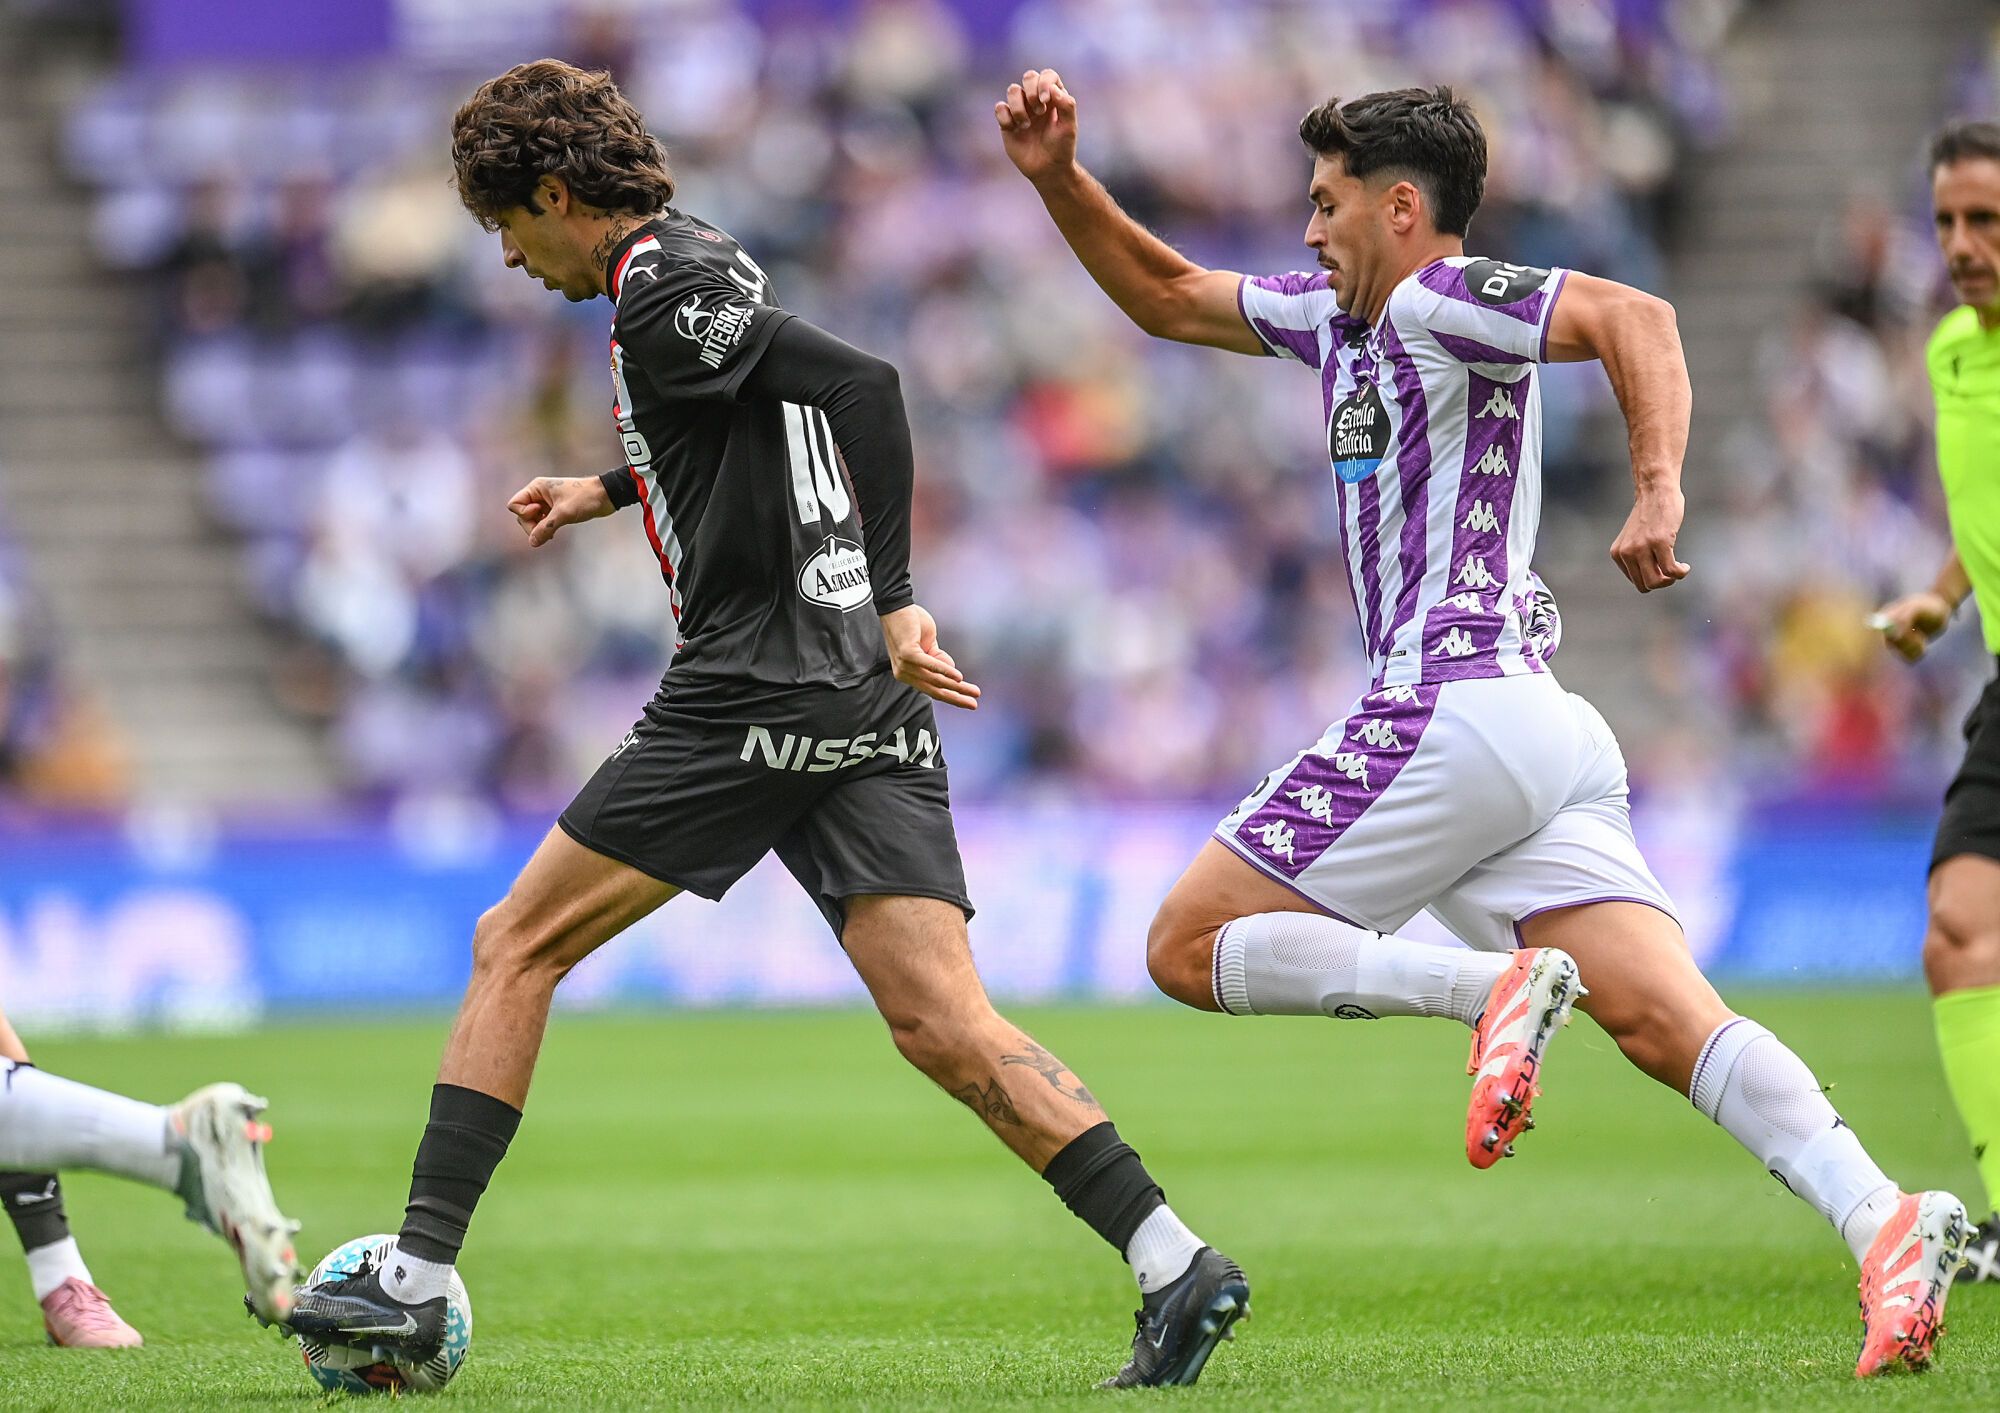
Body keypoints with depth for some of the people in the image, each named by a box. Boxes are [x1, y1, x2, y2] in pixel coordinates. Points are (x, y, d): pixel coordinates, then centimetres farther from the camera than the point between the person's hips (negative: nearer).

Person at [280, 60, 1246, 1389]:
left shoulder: (664, 293, -9)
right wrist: (606, 491, 42)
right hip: (864, 706, 9)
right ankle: (1176, 1265, -14)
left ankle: (416, 1281, 2)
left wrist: (894, 600, -21)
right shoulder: (694, 269, 21)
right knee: (944, 1023, -1)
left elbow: (862, 388, -20)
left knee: (517, 950, 2)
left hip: (756, 696, -9)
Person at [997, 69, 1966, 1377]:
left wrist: (1659, 490, -29)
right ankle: (1886, 1223, -26)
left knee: (1187, 945, -1)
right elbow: (1166, 295, 34)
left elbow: (1632, 316, -19)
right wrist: (1058, 176, 23)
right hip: (1547, 729, 9)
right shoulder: (1340, 318, 23)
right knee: (1670, 1024, -7)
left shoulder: (1438, 301, -4)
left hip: (1453, 713, -9)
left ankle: (1493, 988, -18)